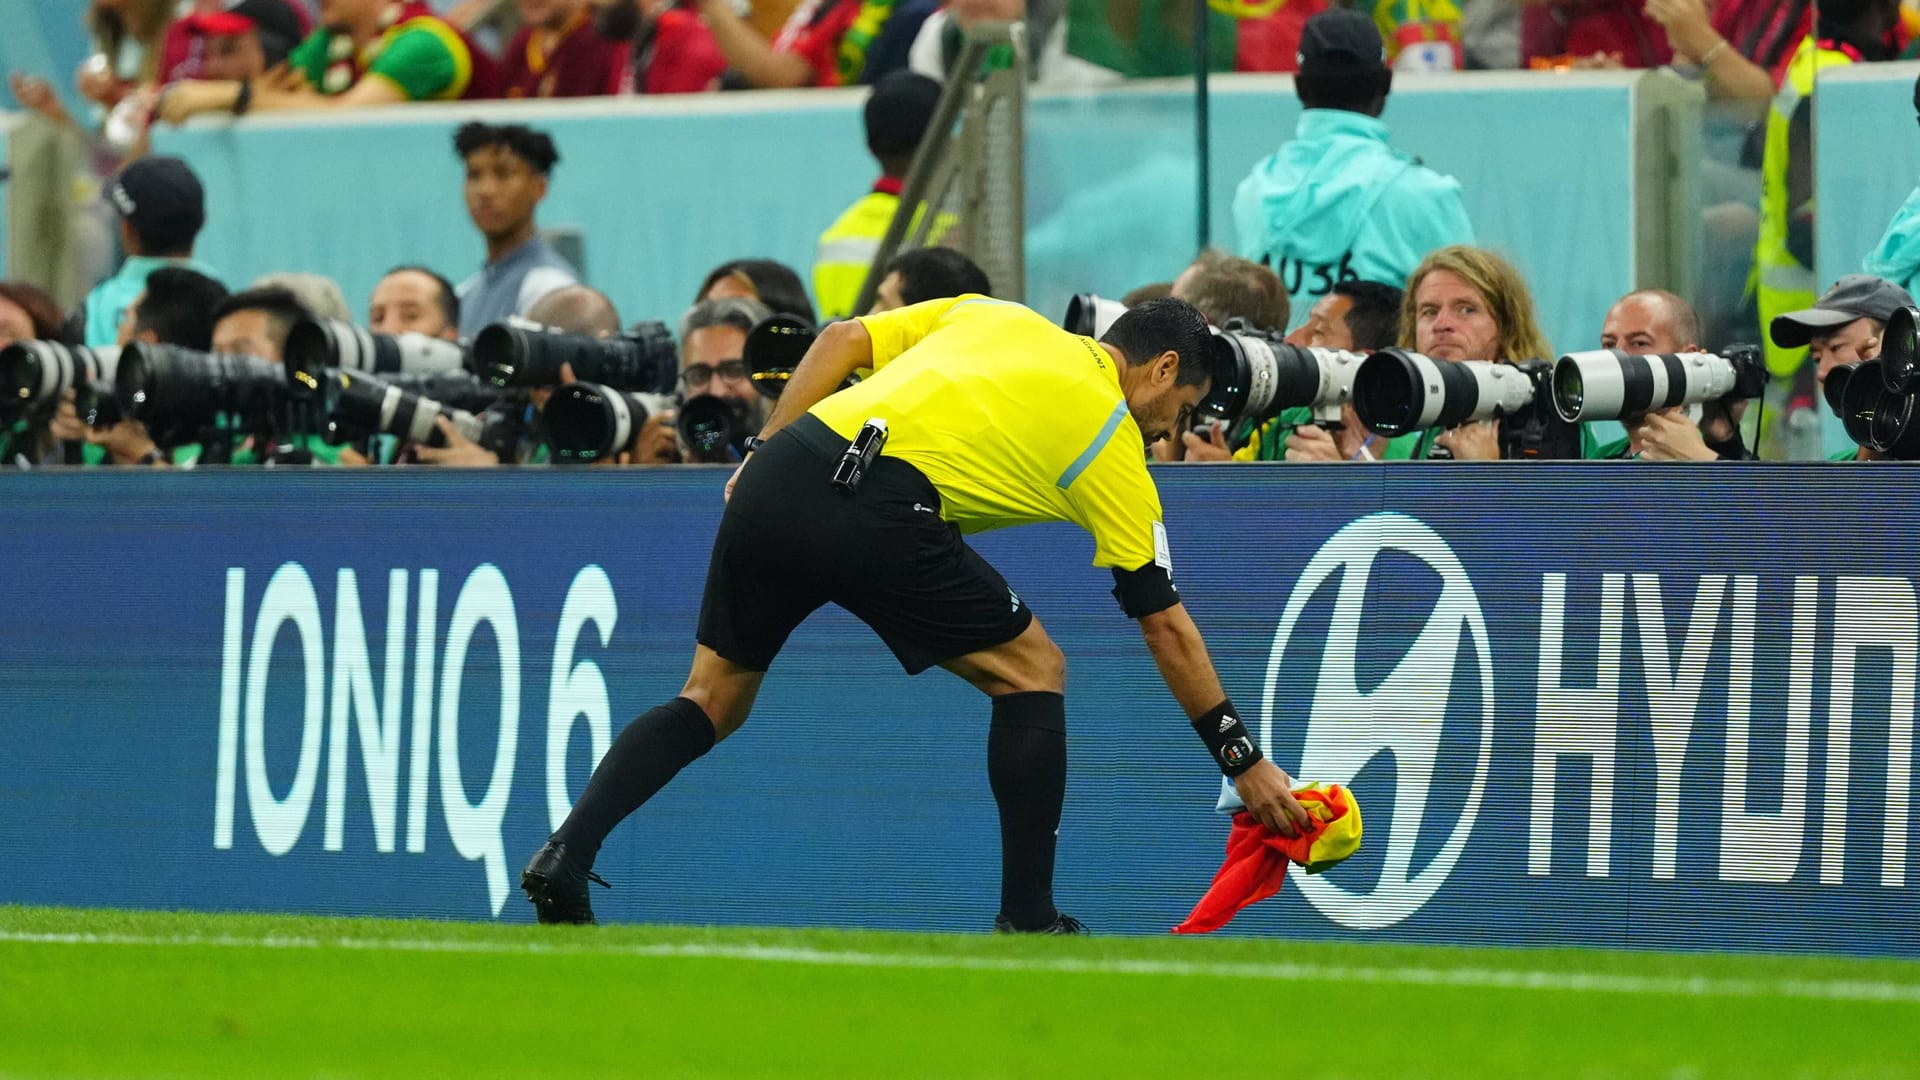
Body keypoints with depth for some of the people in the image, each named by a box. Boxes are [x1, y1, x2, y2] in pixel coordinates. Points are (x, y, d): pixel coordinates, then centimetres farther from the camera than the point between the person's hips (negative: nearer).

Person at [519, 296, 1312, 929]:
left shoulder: (995, 316, 28)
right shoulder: (1113, 440, 14)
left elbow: (842, 340, 20)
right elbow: (1167, 628, 15)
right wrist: (1244, 760, 22)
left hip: (781, 472, 6)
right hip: (877, 514, -6)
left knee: (712, 701, 20)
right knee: (1032, 671, 13)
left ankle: (567, 853, 3)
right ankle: (1026, 918, 10)